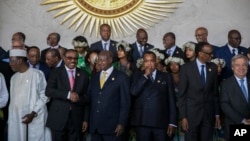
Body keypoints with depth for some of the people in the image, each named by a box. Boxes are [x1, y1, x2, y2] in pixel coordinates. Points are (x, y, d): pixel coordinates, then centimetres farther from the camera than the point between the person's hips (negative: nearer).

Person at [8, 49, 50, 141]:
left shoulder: (37, 74, -7)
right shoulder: (14, 78, 14)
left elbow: (44, 96, -8)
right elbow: (13, 98, 18)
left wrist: (33, 113, -16)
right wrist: (10, 119, 13)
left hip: (34, 119, -5)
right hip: (15, 119, 6)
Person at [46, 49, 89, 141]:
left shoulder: (83, 75, 7)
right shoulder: (56, 72, 1)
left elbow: (86, 98, 9)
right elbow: (48, 91, -12)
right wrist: (68, 94, -21)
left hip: (76, 119, 2)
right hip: (58, 118, -1)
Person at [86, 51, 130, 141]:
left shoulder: (121, 77, -3)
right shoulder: (94, 77, 13)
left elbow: (125, 103, -6)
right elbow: (89, 99, 14)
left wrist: (121, 123, -10)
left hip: (112, 126, -4)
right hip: (94, 126, 5)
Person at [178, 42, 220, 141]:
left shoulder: (213, 68, 4)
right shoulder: (186, 68, -7)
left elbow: (215, 92, 8)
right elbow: (182, 94, -7)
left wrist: (217, 114, 7)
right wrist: (183, 116, -10)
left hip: (209, 113, 3)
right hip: (191, 113, -3)